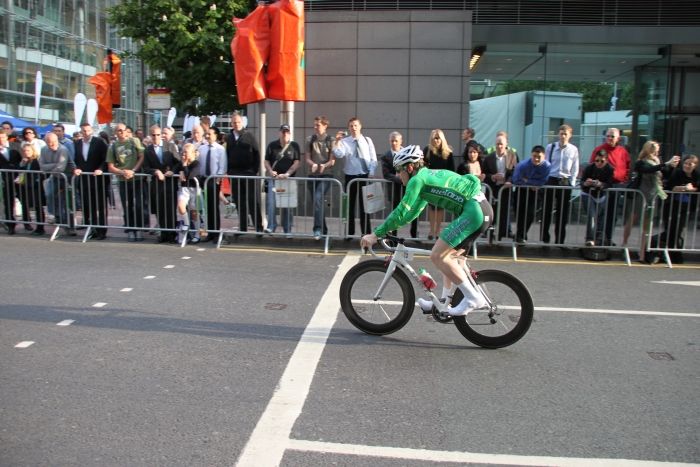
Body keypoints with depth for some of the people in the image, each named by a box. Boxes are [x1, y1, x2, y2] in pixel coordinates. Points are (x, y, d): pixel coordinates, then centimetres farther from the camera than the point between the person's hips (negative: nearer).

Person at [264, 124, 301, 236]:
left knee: (286, 205, 6)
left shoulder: (294, 146, 1)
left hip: (288, 179, -1)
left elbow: (297, 162, -5)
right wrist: (270, 171, -10)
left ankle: (287, 230, 13)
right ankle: (271, 227, -9)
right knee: (271, 203, -11)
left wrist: (287, 174, -17)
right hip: (274, 178, 1)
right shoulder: (272, 145, 5)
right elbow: (266, 161, 9)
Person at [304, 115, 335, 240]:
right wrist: (313, 164, -15)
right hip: (313, 175, 4)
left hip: (326, 175, -4)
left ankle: (318, 229, -24)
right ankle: (323, 229, 21)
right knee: (317, 202, 9)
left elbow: (332, 160, -4)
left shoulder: (331, 140, 0)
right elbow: (307, 158, 6)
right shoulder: (310, 140, 10)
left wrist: (324, 165, -24)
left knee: (318, 198, -23)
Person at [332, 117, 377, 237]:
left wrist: (371, 173, -7)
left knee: (364, 205, 5)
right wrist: (337, 141, -25)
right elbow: (339, 155, -18)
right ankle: (349, 233, 16)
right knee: (350, 205, 7)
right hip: (350, 176, 0)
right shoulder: (344, 141, 0)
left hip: (365, 176, 0)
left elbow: (373, 159, 3)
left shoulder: (367, 140, 3)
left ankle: (366, 234, 11)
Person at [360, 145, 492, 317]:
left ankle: (473, 298, -7)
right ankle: (445, 301, 26)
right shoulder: (427, 175, 24)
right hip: (481, 208, 11)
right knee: (449, 255, 20)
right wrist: (387, 228, 29)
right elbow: (411, 213, 31)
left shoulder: (417, 179, -5)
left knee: (437, 255, -11)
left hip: (473, 210, -11)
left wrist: (376, 234, -4)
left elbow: (402, 212, -9)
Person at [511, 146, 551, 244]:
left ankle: (521, 235, 16)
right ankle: (520, 234, 22)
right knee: (519, 213, 4)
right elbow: (516, 180, -27)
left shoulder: (547, 166, -23)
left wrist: (527, 181, -22)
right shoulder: (522, 165, -26)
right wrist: (533, 184, -20)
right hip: (521, 191, -1)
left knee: (530, 214, -2)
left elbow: (542, 182, -23)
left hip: (534, 191, 1)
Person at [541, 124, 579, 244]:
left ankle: (559, 241, 15)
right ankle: (544, 238, 12)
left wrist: (571, 184, -3)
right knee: (547, 210, 2)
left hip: (565, 182, 1)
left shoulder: (573, 150, 2)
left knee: (562, 212, 6)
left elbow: (575, 169, 4)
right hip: (551, 180, 0)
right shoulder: (550, 147, 1)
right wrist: (544, 180, -3)